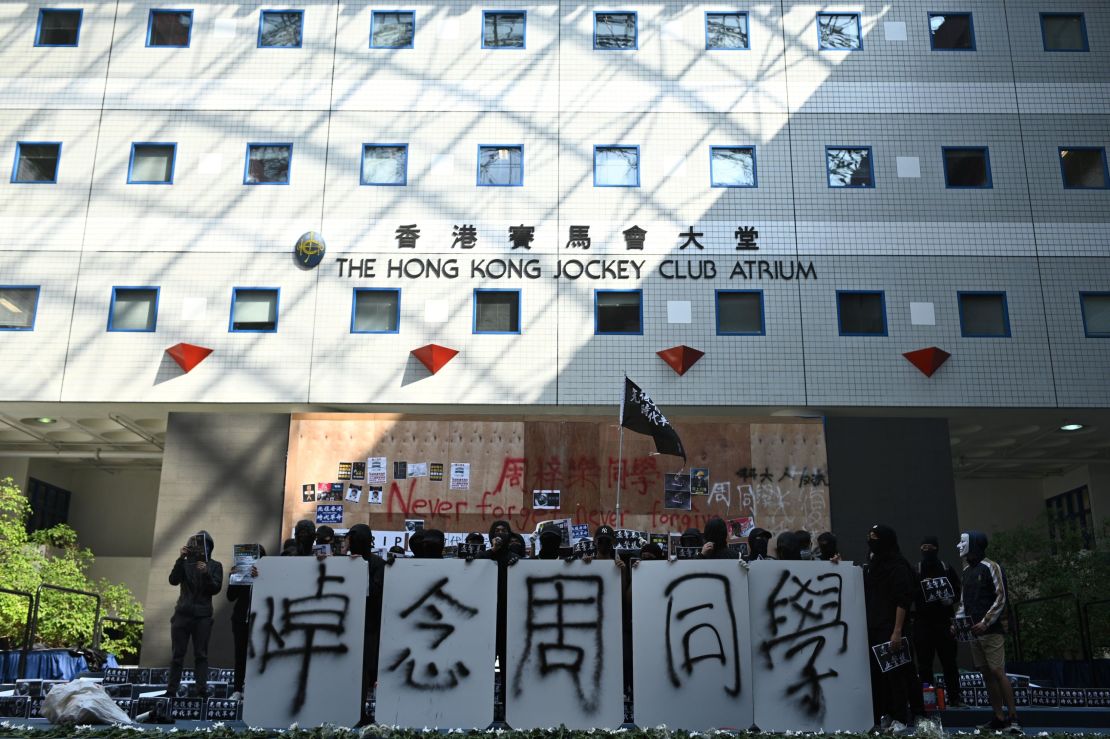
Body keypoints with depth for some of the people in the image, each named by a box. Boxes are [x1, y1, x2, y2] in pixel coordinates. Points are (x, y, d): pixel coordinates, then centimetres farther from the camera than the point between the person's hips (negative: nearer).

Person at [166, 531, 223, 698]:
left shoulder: (215, 566, 9)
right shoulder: (185, 563, 11)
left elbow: (216, 588, -2)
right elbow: (173, 580, -4)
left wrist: (206, 573, -17)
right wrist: (181, 558, -12)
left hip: (202, 615, -1)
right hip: (182, 614, 1)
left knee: (201, 654, -5)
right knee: (177, 654, 1)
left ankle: (201, 689, -9)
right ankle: (171, 690, 3)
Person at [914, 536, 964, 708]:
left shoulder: (947, 569, 8)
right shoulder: (915, 570, 6)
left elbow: (958, 591, 9)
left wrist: (951, 599, -10)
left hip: (944, 621, 0)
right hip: (923, 621, 0)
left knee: (949, 661, 2)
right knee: (924, 662, 1)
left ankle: (954, 697, 10)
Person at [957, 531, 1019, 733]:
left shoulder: (990, 567, -6)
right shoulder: (967, 570, 16)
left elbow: (1001, 598, -10)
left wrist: (986, 622, -16)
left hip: (991, 631, -7)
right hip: (973, 631, 7)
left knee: (998, 672, -9)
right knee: (986, 674, 6)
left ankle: (1012, 717, -5)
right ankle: (998, 718, 9)